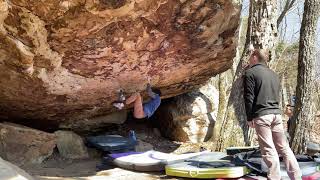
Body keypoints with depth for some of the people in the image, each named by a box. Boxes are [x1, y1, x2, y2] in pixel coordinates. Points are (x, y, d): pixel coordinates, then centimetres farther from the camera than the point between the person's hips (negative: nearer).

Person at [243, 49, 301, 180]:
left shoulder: (250, 73, -3)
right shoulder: (273, 74, 19)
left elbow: (249, 98, -8)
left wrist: (249, 118, -4)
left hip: (261, 115, -6)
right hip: (276, 114, 6)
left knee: (269, 150, -5)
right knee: (283, 147, 11)